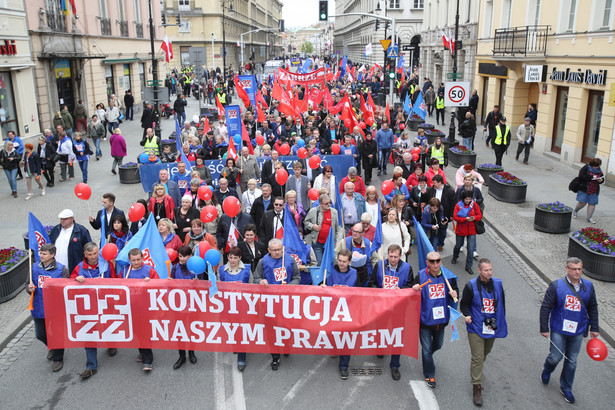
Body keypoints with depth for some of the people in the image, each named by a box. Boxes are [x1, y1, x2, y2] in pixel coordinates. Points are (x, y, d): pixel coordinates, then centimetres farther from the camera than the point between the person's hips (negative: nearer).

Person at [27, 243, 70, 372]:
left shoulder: (61, 269, -11)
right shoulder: (35, 267, 1)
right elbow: (29, 283, 11)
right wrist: (30, 288, -10)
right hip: (39, 308, 4)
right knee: (40, 335, 14)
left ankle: (58, 359, 29)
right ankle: (52, 347, 47)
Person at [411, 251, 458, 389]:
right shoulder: (421, 276, -12)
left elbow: (455, 289, 9)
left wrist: (454, 293, -15)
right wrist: (415, 290, -28)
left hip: (441, 318, 4)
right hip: (425, 319, -3)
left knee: (438, 345, 23)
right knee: (427, 348, 5)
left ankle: (427, 356, 56)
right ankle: (429, 375, 25)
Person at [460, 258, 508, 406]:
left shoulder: (497, 284, -1)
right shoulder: (471, 286, -12)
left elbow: (502, 304, 11)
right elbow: (464, 304, -3)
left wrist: (501, 322, 13)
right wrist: (467, 315, -22)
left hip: (492, 327, 4)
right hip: (476, 328, -4)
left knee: (485, 353, 23)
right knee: (477, 358, -4)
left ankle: (476, 371, 51)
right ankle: (477, 387, 5)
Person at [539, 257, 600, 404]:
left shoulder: (588, 286, -1)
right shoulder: (556, 286, -13)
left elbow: (593, 308, 12)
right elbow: (545, 308, -8)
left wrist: (594, 328, 12)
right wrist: (544, 328, -8)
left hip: (578, 332, 3)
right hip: (558, 331, -3)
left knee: (571, 362, 11)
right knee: (555, 357, 1)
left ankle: (566, 388, 31)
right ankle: (547, 371, 36)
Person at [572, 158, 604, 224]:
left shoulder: (599, 170, 10)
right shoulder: (586, 168, -7)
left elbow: (602, 178, 19)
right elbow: (581, 176, -18)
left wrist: (601, 180, -6)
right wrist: (591, 177, -22)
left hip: (594, 191, 5)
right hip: (584, 189, -5)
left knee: (592, 203, 0)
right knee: (582, 202, -6)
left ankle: (589, 218, 9)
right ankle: (575, 211, 23)